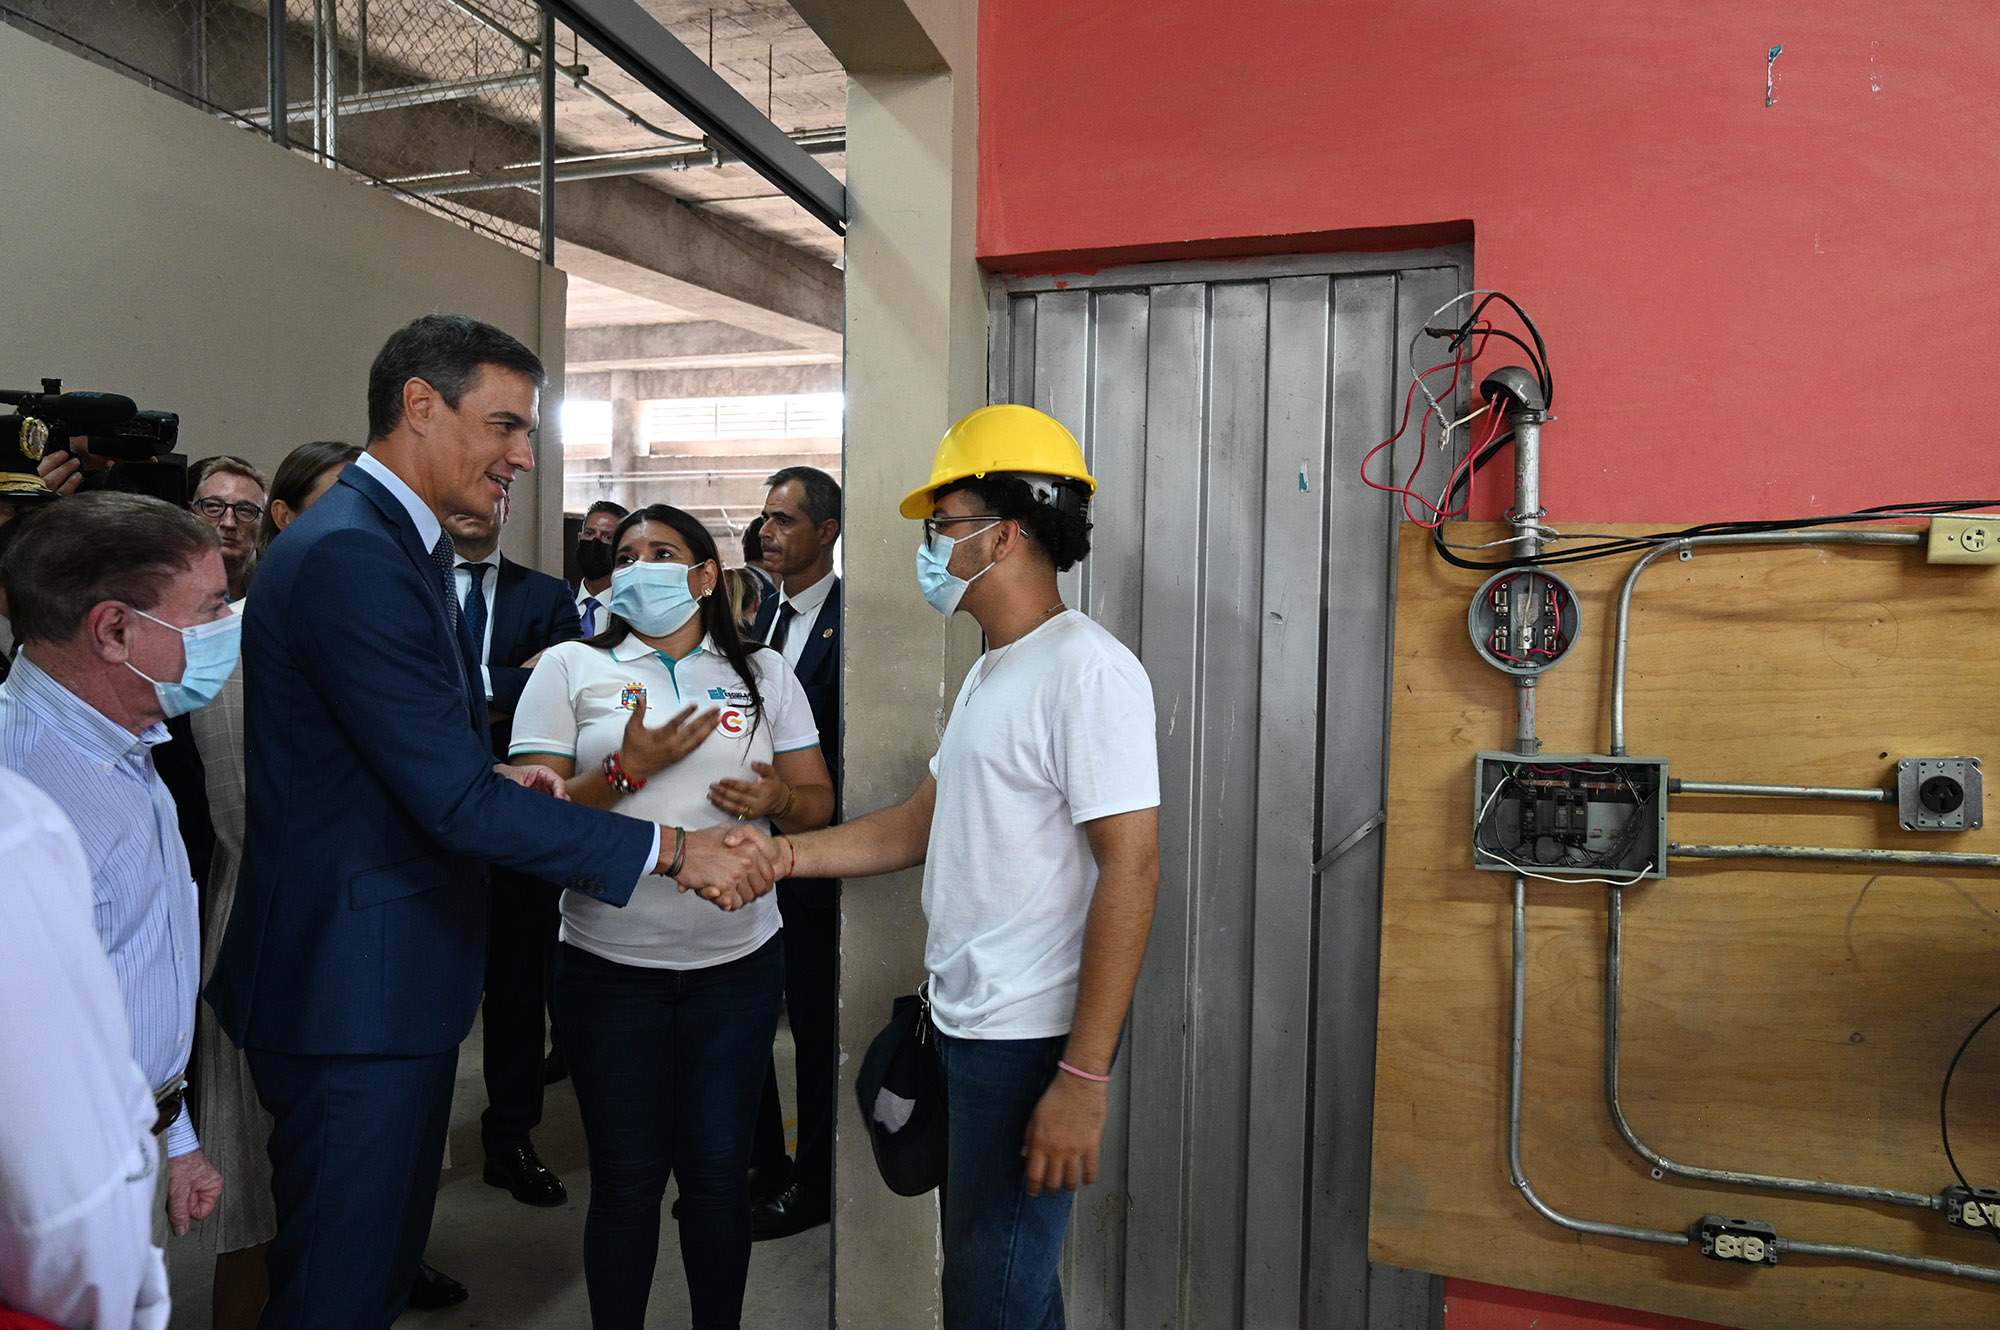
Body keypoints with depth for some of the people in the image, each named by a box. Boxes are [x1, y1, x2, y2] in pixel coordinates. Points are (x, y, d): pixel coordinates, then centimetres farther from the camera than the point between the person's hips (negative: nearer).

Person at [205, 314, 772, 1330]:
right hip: (357, 988, -10)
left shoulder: (398, 543, 12)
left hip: (392, 980, 10)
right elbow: (456, 803, -25)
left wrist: (492, 778, 1)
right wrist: (672, 852, -21)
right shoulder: (351, 555, -22)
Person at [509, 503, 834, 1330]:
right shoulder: (569, 668, 2)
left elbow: (819, 800, 7)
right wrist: (629, 768, -19)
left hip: (737, 961, 1)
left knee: (718, 1170, 10)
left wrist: (775, 801, -15)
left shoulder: (763, 673, 7)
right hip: (611, 966, -1)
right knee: (627, 1178, 9)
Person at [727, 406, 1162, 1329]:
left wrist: (1083, 1078, -23)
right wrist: (783, 855, 3)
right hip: (965, 1026, 9)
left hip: (1033, 1041, -9)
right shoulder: (991, 671, 14)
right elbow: (924, 825, 15)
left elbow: (1131, 870, -22)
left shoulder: (1089, 672, -18)